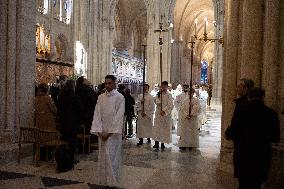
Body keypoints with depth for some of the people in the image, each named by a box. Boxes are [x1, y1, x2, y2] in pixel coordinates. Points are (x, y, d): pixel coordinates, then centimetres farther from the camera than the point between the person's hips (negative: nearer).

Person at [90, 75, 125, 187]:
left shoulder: (119, 97, -6)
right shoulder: (101, 97, 7)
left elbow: (119, 117, -10)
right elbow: (97, 114, 3)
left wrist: (109, 132, -13)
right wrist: (99, 131, -8)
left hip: (113, 132, -4)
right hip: (102, 132, 4)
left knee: (111, 158, -1)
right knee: (102, 158, 9)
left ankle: (112, 183, 11)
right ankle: (103, 182, 21)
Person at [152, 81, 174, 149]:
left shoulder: (169, 95, 0)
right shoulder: (158, 94, 9)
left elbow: (170, 105, -9)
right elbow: (157, 102, -4)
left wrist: (164, 111, -17)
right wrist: (159, 94, -13)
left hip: (166, 114, -2)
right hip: (158, 113, 2)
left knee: (165, 129, 2)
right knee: (157, 128, 1)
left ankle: (163, 143, 12)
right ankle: (156, 143, 6)